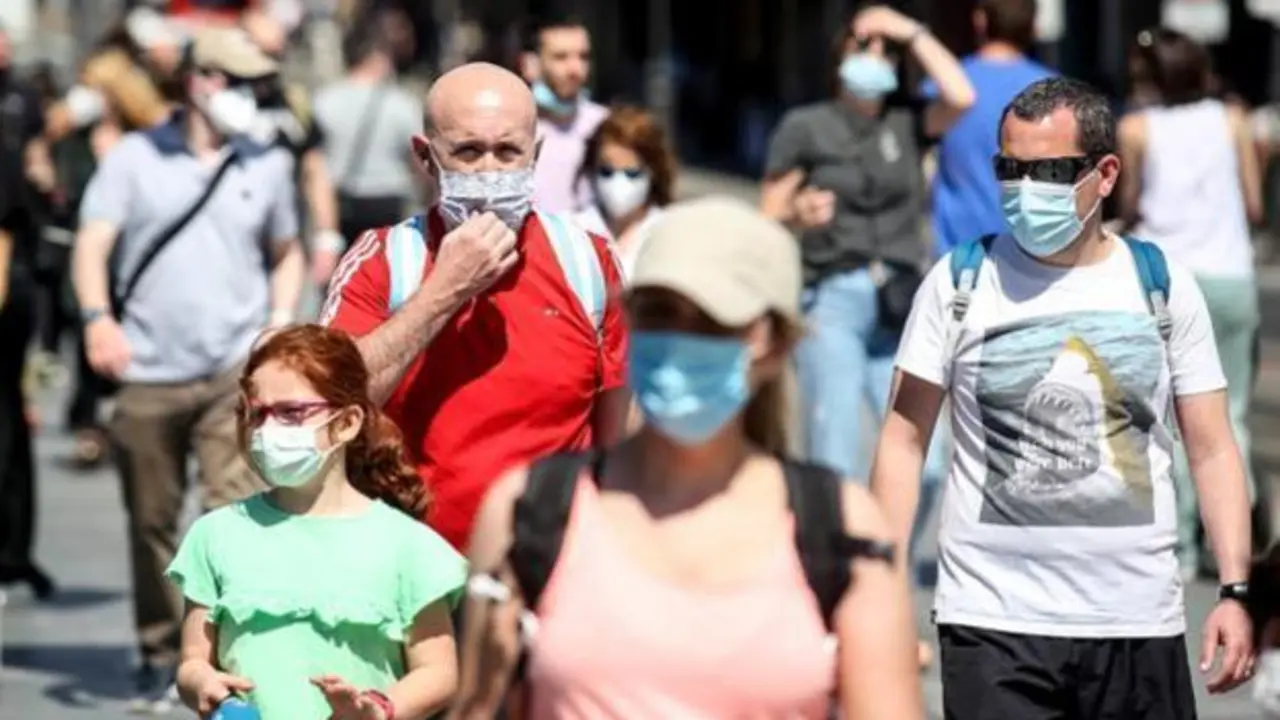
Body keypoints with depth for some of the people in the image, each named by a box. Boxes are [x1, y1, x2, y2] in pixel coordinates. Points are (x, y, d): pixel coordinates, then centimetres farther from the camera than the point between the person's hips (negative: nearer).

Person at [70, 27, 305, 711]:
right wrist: (98, 317, -23)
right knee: (151, 522, 8)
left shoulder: (267, 166, 11)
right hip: (147, 374, 0)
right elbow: (92, 245, -6)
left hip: (236, 372, 0)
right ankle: (159, 655, 23)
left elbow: (286, 253, 22)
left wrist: (280, 320, 4)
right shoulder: (134, 159, 3)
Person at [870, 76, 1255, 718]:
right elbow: (904, 440, 3)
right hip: (993, 622, -2)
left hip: (1139, 623, 2)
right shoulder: (959, 285, 2)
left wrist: (1235, 591, -4)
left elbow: (1211, 450, 7)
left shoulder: (1162, 286, 5)